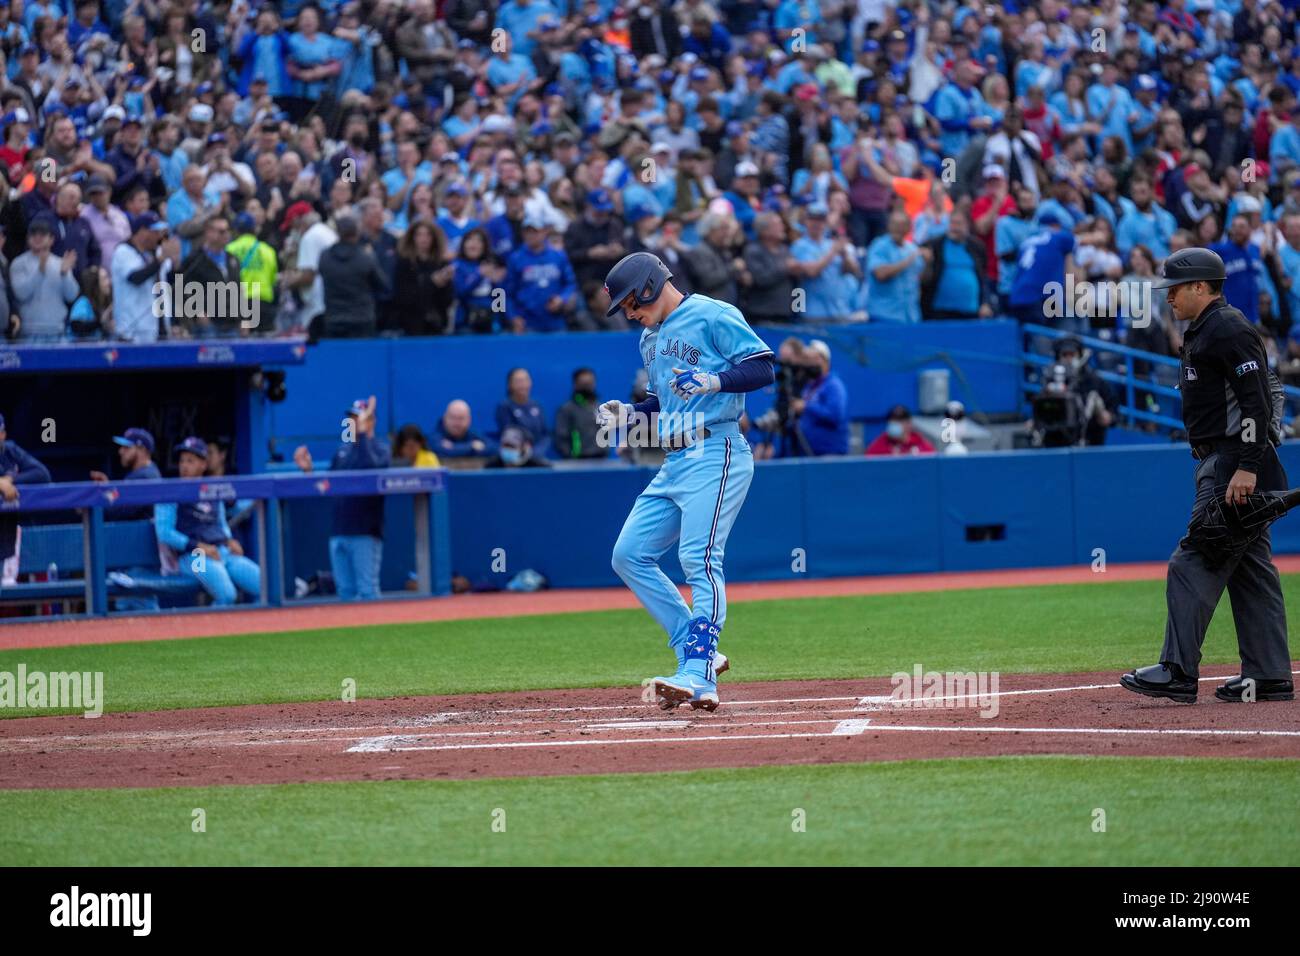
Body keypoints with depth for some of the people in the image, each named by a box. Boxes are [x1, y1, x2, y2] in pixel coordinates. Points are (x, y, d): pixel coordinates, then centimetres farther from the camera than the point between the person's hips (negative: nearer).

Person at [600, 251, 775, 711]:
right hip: (674, 463, 10)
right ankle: (697, 651, 7)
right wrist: (627, 412, 12)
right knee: (629, 556, 4)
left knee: (699, 559, -20)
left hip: (716, 455, -10)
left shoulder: (713, 316, -6)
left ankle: (699, 678, -28)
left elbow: (763, 369, -13)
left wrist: (712, 380, -26)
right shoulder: (651, 338, 21)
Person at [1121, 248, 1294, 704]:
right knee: (1250, 568, 9)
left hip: (1234, 463, -11)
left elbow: (1256, 401, -20)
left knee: (1193, 564, -13)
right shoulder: (1203, 331, 20)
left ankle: (1178, 671, -15)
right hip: (1219, 465, 11)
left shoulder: (1229, 329, -13)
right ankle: (1269, 676, 10)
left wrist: (1246, 468, -26)